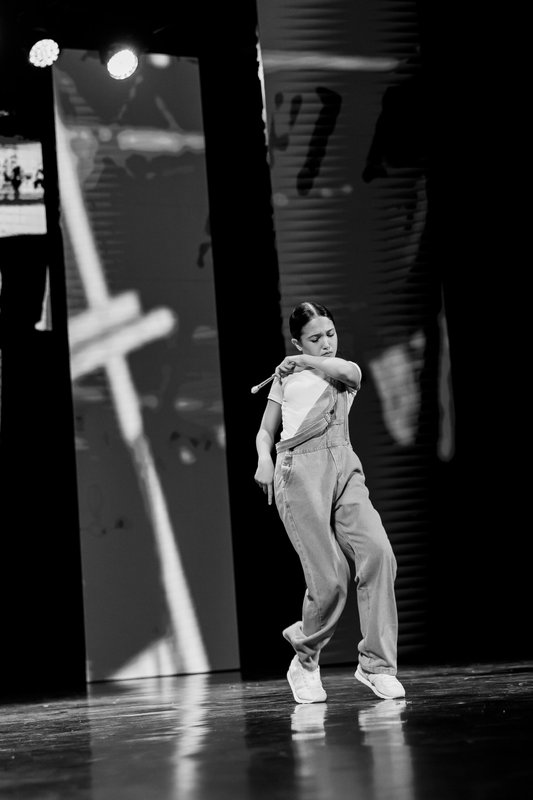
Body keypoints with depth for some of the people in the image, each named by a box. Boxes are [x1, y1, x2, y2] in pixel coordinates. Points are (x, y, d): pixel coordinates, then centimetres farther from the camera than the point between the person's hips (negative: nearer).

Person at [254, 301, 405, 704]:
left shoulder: (347, 372, 19)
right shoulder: (286, 378, 20)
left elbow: (348, 371, -7)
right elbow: (266, 432, 21)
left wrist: (307, 361, 4)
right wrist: (264, 460, 1)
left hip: (344, 467, 2)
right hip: (300, 472, -2)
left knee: (377, 551, -22)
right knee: (330, 579, -13)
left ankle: (376, 663, -15)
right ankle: (305, 660, 12)